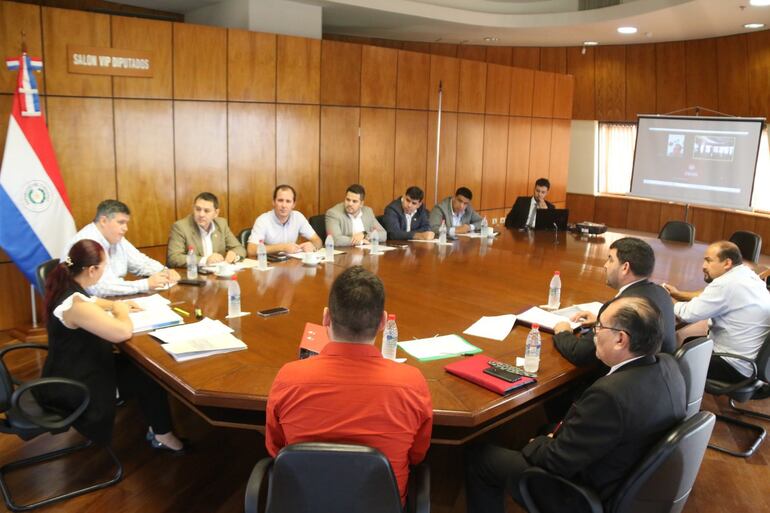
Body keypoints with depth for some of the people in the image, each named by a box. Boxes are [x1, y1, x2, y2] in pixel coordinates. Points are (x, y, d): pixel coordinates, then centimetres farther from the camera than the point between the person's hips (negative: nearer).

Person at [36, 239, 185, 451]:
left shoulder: (65, 285, -3)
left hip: (73, 368, 9)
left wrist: (116, 304, 6)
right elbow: (123, 332, -37)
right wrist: (121, 310, -16)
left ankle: (157, 426, 21)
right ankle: (162, 435, 21)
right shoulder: (76, 305, -33)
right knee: (151, 378, 0)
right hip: (73, 386, -9)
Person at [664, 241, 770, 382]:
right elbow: (710, 296, 17)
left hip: (738, 367, -9)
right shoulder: (746, 274, 3)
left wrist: (668, 299, -1)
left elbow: (688, 313, -19)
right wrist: (678, 294, 13)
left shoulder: (726, 284, -25)